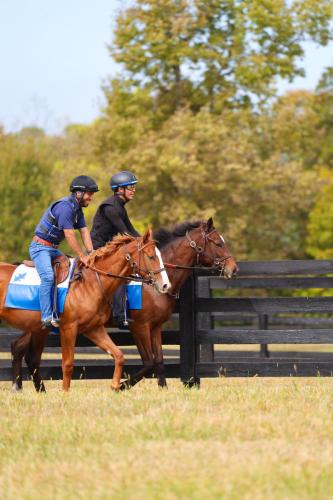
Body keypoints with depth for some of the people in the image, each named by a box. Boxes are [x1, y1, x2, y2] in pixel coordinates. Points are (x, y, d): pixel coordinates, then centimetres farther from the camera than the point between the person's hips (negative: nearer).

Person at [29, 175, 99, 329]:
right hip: (40, 246, -10)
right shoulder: (65, 207, -22)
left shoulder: (77, 208, 10)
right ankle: (47, 318, -30)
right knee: (48, 277, -26)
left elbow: (84, 232, 8)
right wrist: (82, 256, -20)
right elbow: (70, 235, -24)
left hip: (53, 248, 10)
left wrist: (91, 253, -4)